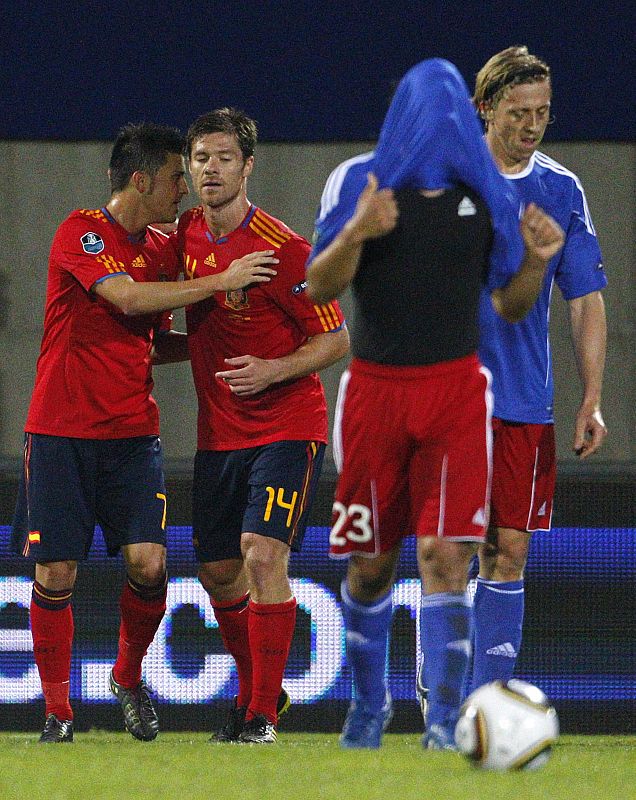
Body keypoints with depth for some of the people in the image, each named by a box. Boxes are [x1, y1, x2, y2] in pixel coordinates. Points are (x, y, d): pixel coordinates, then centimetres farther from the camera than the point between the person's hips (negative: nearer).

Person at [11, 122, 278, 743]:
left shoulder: (162, 250, 12)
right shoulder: (81, 232, -8)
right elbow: (126, 296, -23)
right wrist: (221, 282, -20)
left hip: (132, 434, 5)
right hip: (61, 430, -5)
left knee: (147, 563, -11)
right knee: (55, 574, -4)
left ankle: (128, 678, 14)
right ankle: (57, 711, 10)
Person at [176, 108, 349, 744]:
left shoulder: (282, 250, -14)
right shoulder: (189, 234, 4)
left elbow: (336, 339, -10)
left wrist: (272, 371, -22)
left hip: (285, 425, -7)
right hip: (218, 433, 7)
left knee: (263, 554, -20)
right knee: (217, 572, 9)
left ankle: (262, 714, -15)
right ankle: (257, 688, 31)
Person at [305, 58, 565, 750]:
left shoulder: (485, 192, 5)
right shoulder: (357, 181, 0)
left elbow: (509, 304, 12)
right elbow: (319, 288, -6)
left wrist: (535, 259, -9)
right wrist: (355, 233, -25)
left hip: (456, 391, 0)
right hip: (375, 388, 0)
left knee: (445, 556, -13)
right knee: (371, 565, 8)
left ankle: (444, 723, -14)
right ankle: (369, 700, 30)